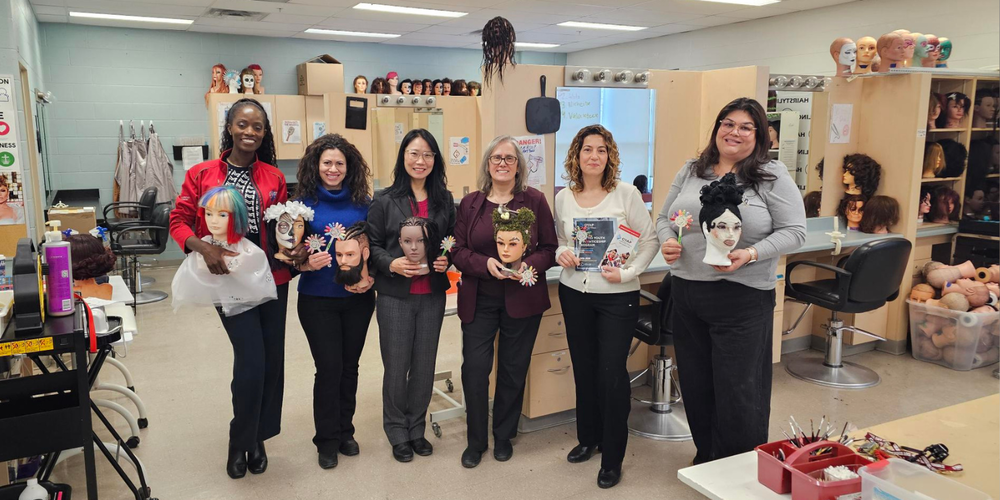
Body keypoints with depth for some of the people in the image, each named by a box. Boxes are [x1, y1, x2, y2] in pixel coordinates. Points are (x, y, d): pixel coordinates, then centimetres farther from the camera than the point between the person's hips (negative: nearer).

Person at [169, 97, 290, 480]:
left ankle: (258, 438, 29)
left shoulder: (274, 177, 5)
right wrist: (204, 248, -18)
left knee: (273, 360, 8)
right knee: (251, 361, -9)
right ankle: (240, 441, 17)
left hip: (272, 277, 4)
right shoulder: (201, 174, -1)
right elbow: (178, 221, 0)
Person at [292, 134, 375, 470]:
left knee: (349, 366, 11)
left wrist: (371, 277, -8)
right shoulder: (304, 202, -4)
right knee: (329, 367, -2)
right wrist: (306, 263, -23)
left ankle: (345, 432, 29)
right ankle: (327, 439, 17)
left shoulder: (362, 203, 2)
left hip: (358, 298, 2)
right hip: (317, 299, -2)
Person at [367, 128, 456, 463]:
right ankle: (397, 432, 24)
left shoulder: (444, 200, 5)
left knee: (425, 366, 12)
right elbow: (372, 245, -2)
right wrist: (391, 264, -20)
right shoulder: (385, 201, -4)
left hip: (432, 294, 3)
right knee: (397, 367, 5)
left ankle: (417, 428, 30)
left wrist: (447, 259, -8)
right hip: (395, 296, -3)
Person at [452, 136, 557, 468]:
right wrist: (485, 264, -17)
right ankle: (476, 440, 18)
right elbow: (458, 251, 1)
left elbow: (550, 249, 0)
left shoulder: (534, 200, 0)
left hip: (523, 299, 0)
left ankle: (504, 436, 30)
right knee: (474, 367, -2)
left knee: (513, 369, 9)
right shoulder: (470, 203, 4)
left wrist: (529, 264, -19)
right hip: (479, 299, 1)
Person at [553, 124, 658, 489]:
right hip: (574, 292, 4)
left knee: (612, 373, -3)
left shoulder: (626, 193, -8)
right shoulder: (563, 198, 3)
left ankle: (612, 458, 12)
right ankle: (588, 437, 35)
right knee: (583, 368, 14)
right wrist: (561, 254, -7)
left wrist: (627, 273, -16)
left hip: (617, 296, -3)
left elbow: (649, 240, -4)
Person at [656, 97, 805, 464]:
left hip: (742, 298, -5)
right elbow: (664, 217, 16)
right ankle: (706, 458, 36)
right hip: (686, 294, 5)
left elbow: (794, 231, -6)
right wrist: (667, 241, -6)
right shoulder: (691, 172, 10)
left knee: (738, 390, 2)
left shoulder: (773, 176, -3)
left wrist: (751, 254, -21)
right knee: (695, 385, 15)